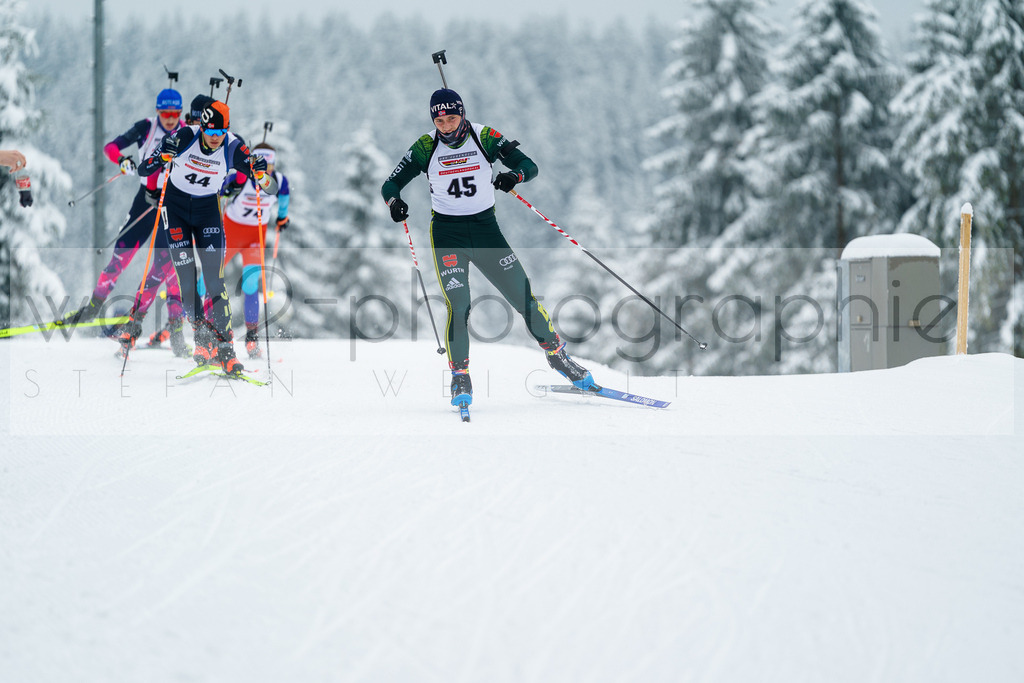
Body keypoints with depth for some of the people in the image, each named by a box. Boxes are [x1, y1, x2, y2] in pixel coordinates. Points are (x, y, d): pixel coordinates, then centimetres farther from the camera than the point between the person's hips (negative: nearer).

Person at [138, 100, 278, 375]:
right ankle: (203, 341, 4)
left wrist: (261, 175, -38)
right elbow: (143, 171, -16)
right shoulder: (185, 137, -19)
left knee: (214, 280, -11)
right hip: (175, 206, 0)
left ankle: (225, 348, -10)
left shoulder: (234, 148, -17)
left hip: (208, 209, 0)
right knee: (186, 281, -8)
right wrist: (162, 159, -36)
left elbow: (271, 189, -15)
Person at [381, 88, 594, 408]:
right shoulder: (426, 147, -5)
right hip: (447, 233, -1)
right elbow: (390, 184, -4)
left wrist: (513, 175, -32)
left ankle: (556, 354, 21)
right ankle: (460, 376, -1)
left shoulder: (484, 137, -6)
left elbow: (529, 166, -9)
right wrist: (395, 202, -27)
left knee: (523, 296, 0)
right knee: (458, 306, -16)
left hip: (486, 228, 1)